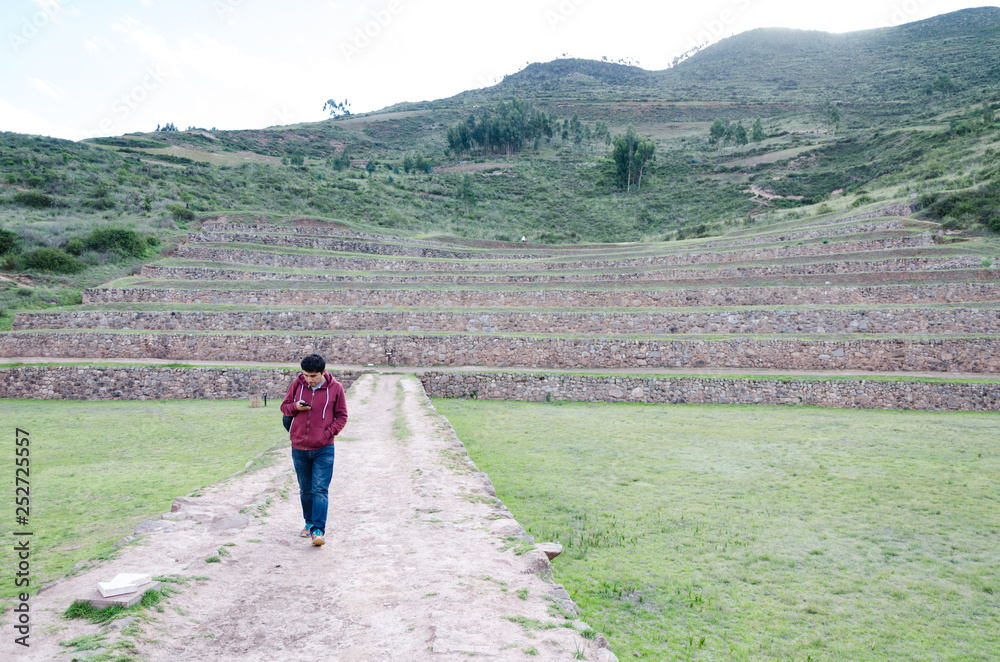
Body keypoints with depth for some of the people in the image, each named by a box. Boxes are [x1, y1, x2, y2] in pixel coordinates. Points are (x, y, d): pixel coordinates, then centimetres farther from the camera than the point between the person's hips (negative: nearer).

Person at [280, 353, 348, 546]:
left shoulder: (335, 388, -5)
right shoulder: (297, 384, 0)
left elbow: (341, 416, 2)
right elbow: (284, 407, 9)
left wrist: (328, 433, -12)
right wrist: (296, 407, -14)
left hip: (323, 449, -3)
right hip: (299, 448, 3)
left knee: (320, 490, -6)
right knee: (305, 489, 15)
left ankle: (318, 530, -5)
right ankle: (309, 522, 32)